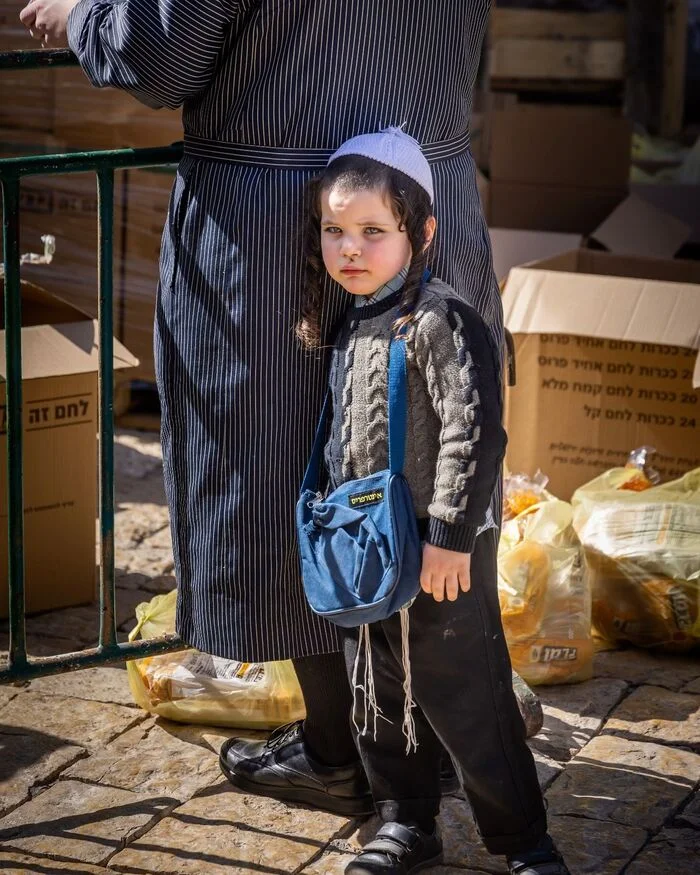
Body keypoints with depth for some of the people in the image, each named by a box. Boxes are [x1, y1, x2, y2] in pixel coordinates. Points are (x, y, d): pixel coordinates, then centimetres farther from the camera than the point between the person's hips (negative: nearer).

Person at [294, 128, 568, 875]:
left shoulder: (442, 322, -17)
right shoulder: (350, 329, 10)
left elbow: (473, 433, -23)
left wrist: (449, 534, -23)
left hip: (439, 554, -8)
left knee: (463, 699, -1)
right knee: (379, 696, 17)